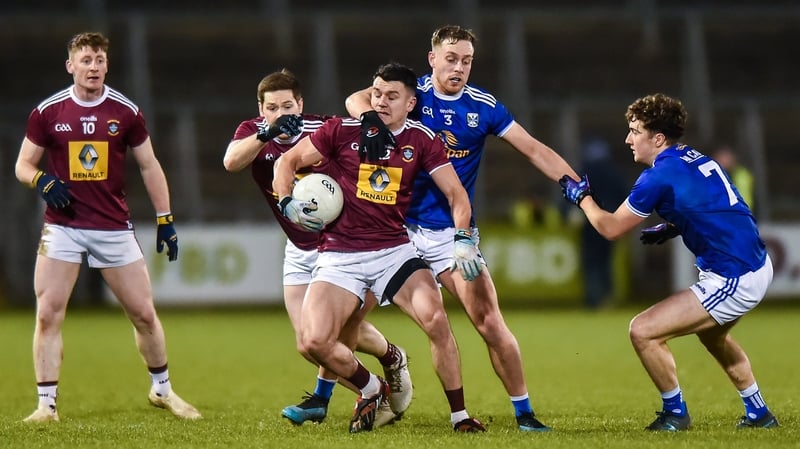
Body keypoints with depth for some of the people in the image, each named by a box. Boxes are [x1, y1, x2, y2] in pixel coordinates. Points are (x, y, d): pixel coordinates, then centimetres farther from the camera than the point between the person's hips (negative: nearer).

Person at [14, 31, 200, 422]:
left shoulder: (126, 112, 1)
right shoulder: (47, 112, -1)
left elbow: (149, 166, 9)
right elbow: (23, 165, 6)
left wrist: (165, 219, 4)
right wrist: (42, 180, -16)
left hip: (114, 229, 1)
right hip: (62, 227, -1)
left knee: (143, 313, 3)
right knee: (48, 313, -11)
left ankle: (162, 390, 24)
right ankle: (46, 404, -3)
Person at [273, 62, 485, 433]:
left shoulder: (421, 140, 2)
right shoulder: (342, 131, -1)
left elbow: (455, 193, 3)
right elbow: (287, 162, 7)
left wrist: (463, 239, -14)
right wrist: (288, 204, -10)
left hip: (394, 251, 0)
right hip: (339, 258, 0)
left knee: (435, 318, -25)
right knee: (313, 341, -19)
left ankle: (460, 416, -8)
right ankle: (371, 389, 11)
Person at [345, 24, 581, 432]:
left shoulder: (483, 106, -1)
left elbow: (534, 150, 0)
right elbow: (356, 100, -20)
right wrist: (371, 119, -43)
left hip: (452, 230, 0)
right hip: (398, 225, 0)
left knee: (490, 323, -9)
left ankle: (524, 412, 2)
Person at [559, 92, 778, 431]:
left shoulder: (659, 176, -15)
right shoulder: (696, 159, 10)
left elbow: (610, 228, -5)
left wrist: (581, 197, 10)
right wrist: (672, 229, 16)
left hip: (733, 282, -10)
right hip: (759, 266, 10)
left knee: (643, 331, -8)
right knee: (712, 334, 36)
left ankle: (675, 413, 8)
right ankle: (758, 413, 41)